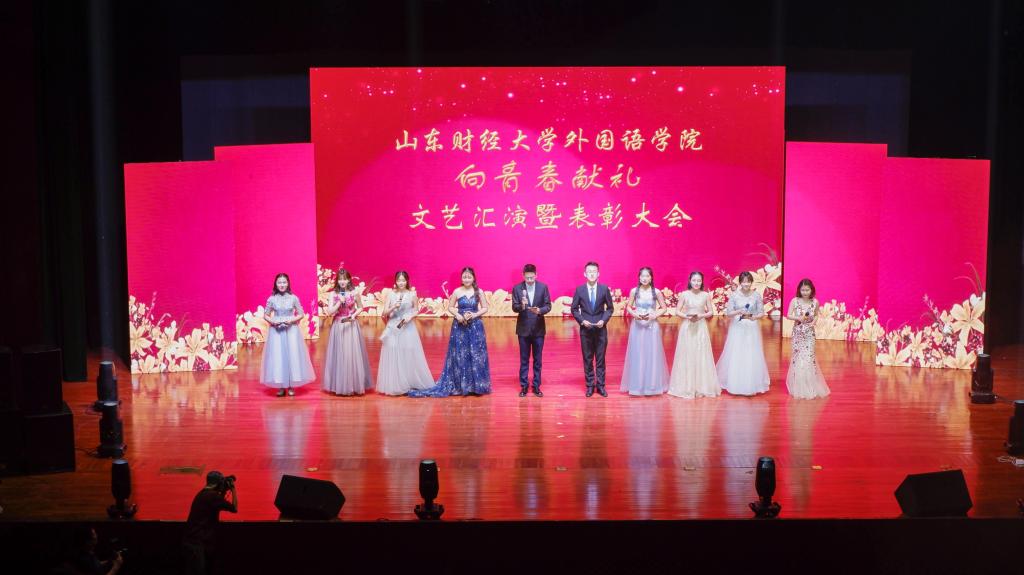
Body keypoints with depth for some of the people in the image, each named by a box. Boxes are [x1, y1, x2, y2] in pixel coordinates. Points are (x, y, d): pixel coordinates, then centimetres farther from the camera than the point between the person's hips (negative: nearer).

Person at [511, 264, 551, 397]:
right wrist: (522, 306, -29)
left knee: (538, 359, 7)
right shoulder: (517, 288, -4)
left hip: (538, 328, 1)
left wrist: (540, 310, -24)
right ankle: (524, 386, 14)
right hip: (523, 328, 0)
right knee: (524, 359, 7)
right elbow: (514, 307, -7)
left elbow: (548, 306, -3)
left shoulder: (543, 287, -3)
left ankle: (536, 386, 15)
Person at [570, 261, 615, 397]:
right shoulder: (579, 290, -2)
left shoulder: (604, 289, -2)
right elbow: (574, 309, 4)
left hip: (601, 329, 0)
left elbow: (610, 308, 5)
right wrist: (582, 320, -10)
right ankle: (590, 385, 15)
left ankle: (600, 385, 13)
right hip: (585, 329, 0)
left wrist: (604, 320, -10)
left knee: (600, 358, 6)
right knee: (587, 359, 6)